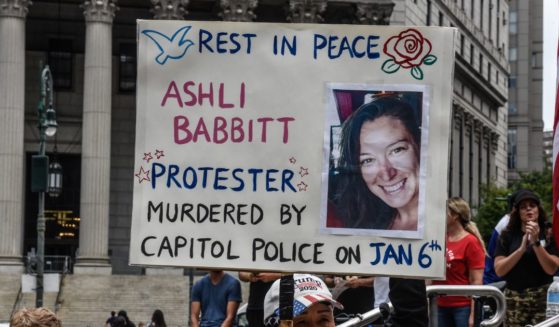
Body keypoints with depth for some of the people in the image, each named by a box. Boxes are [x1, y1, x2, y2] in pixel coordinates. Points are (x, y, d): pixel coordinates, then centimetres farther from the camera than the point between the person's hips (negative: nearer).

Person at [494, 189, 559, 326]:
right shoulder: (508, 236, 8)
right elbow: (499, 270, -1)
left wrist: (536, 242, -15)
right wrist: (521, 249, -12)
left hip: (542, 298, -2)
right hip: (514, 300, 2)